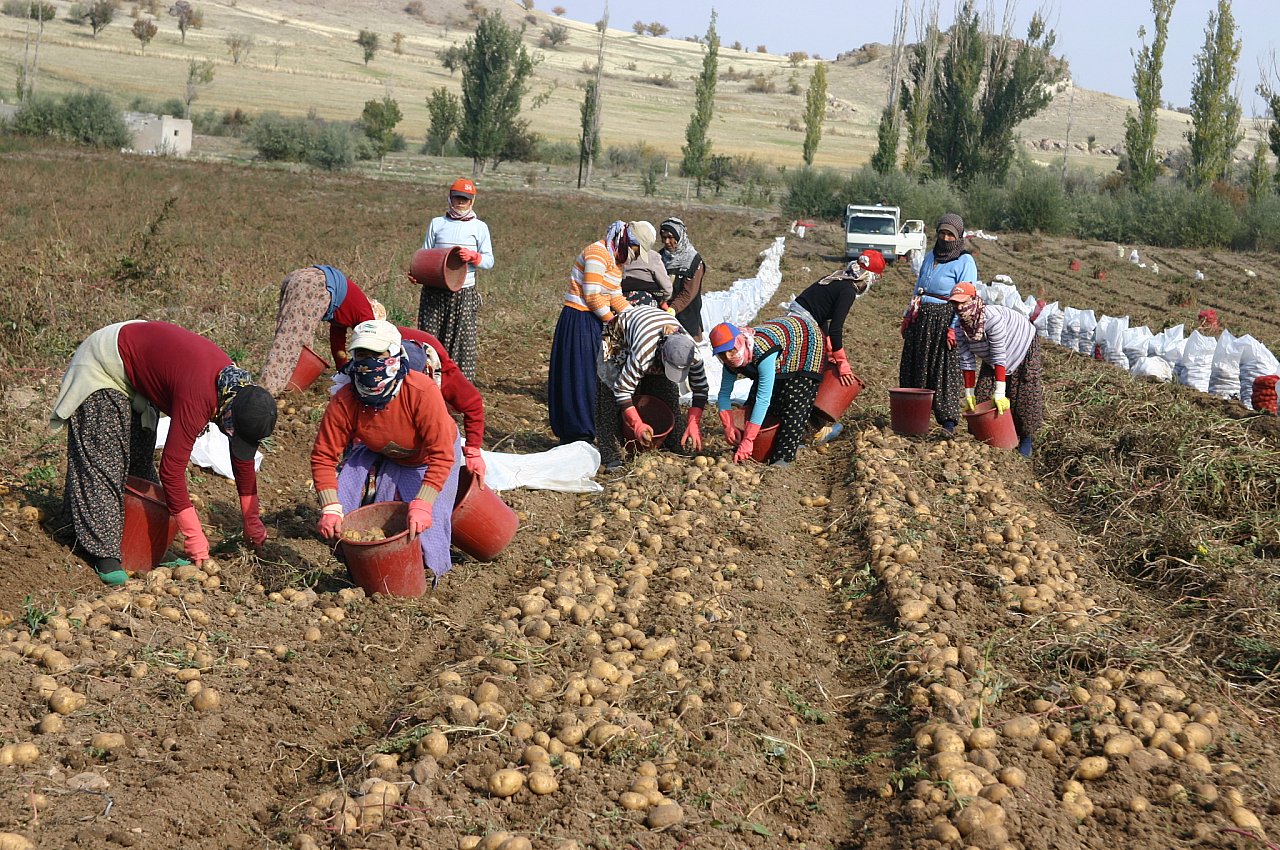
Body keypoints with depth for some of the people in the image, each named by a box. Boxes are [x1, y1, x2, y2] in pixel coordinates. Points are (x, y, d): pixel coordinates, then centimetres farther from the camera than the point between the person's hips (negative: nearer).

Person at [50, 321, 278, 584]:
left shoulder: (240, 391, -14)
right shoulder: (197, 399, -39)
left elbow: (243, 459, -1)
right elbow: (172, 469, -35)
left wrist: (252, 522, 4)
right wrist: (195, 537, -29)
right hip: (104, 366, -8)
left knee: (140, 460, 11)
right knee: (104, 462, -10)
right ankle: (103, 551, -7)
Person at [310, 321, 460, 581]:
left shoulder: (423, 392, -39)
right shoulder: (345, 401, -29)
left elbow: (441, 455, -38)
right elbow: (323, 456, -22)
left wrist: (422, 504, -46)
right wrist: (330, 509, -32)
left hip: (429, 458, -3)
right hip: (380, 454, 3)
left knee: (427, 521, -16)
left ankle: (428, 572, 18)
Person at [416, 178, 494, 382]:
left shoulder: (479, 227, 7)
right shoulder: (437, 223, 11)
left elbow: (489, 261, 5)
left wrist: (473, 256, -15)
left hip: (464, 293, -2)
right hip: (434, 291, 2)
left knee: (462, 340, -4)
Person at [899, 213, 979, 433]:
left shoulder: (965, 262, -5)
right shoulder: (930, 257, 16)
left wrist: (954, 327, -20)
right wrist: (908, 315, 15)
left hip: (944, 320, -7)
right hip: (921, 318, 7)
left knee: (944, 370, -8)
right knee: (913, 367, 8)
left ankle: (948, 421, -6)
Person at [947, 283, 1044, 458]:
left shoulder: (992, 318, -40)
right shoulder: (960, 327, -20)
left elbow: (999, 357, -39)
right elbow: (967, 361, -13)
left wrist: (999, 393, -39)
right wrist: (969, 393, -14)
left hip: (1023, 348, -6)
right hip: (990, 358, 6)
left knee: (1023, 395, -10)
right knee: (983, 394, -3)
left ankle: (1025, 438, 6)